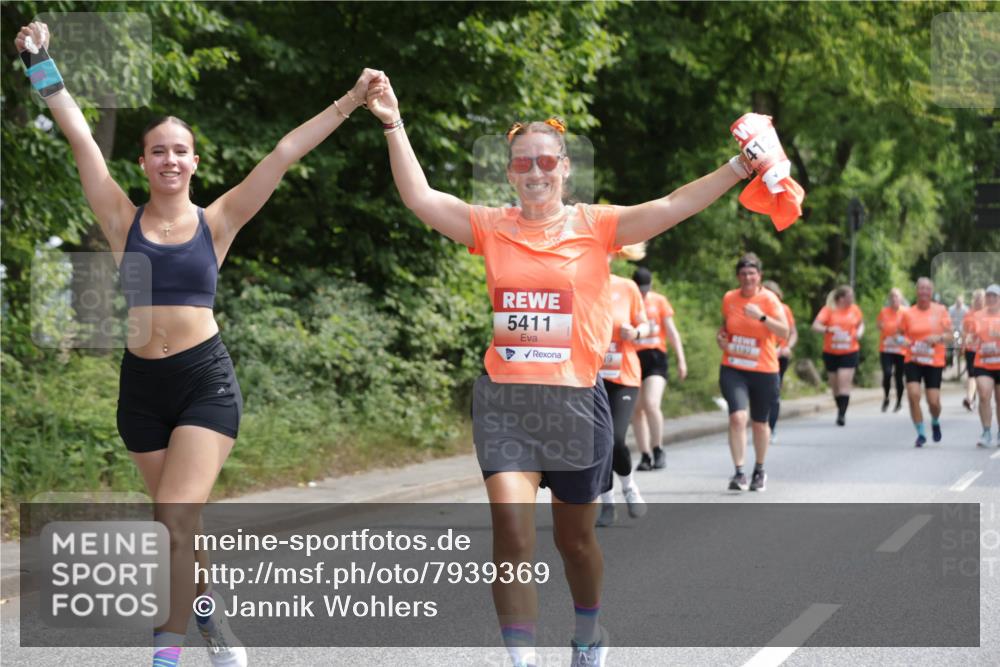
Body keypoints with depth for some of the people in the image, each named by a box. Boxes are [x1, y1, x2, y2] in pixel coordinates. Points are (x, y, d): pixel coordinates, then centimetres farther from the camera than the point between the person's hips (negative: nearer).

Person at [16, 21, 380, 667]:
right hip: (142, 383, 3)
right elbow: (80, 135, 1)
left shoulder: (216, 223, 1)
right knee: (177, 524, 13)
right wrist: (41, 60, -2)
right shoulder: (124, 221, 4)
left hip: (206, 378, -3)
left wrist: (349, 102, -4)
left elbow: (284, 155, -2)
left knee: (177, 517, -15)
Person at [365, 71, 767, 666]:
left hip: (577, 399, 0)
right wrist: (394, 127, -14)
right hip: (504, 397, 0)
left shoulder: (597, 227, -2)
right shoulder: (492, 228, 3)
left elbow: (673, 207, -12)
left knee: (575, 537, 16)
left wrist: (739, 167, -23)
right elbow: (419, 198, -5)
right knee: (512, 526, -17)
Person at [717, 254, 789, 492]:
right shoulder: (729, 298, 3)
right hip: (733, 369, 1)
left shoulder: (769, 299, -7)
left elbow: (784, 332, -15)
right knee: (737, 417, -18)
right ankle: (739, 473, -17)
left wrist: (761, 316, -27)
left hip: (764, 371, -1)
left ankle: (759, 471, 31)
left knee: (760, 423, 11)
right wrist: (720, 336, 1)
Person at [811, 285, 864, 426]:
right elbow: (815, 326, -15)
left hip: (849, 353, 0)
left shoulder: (854, 309, 2)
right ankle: (840, 410, 29)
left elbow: (861, 323, 19)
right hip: (831, 353, 0)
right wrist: (828, 329, -34)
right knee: (835, 385, 10)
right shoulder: (829, 310, -7)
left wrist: (860, 332, -3)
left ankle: (842, 414, -14)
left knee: (844, 384, -12)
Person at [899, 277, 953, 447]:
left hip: (934, 362, 0)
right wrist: (903, 341, -11)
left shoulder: (940, 311, 1)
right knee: (913, 395, -17)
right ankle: (921, 433, -2)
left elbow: (949, 335, 1)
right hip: (913, 361, 0)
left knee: (934, 401, -4)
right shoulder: (908, 313, 1)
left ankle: (935, 423, 32)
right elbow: (901, 335, 12)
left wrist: (938, 338, -20)